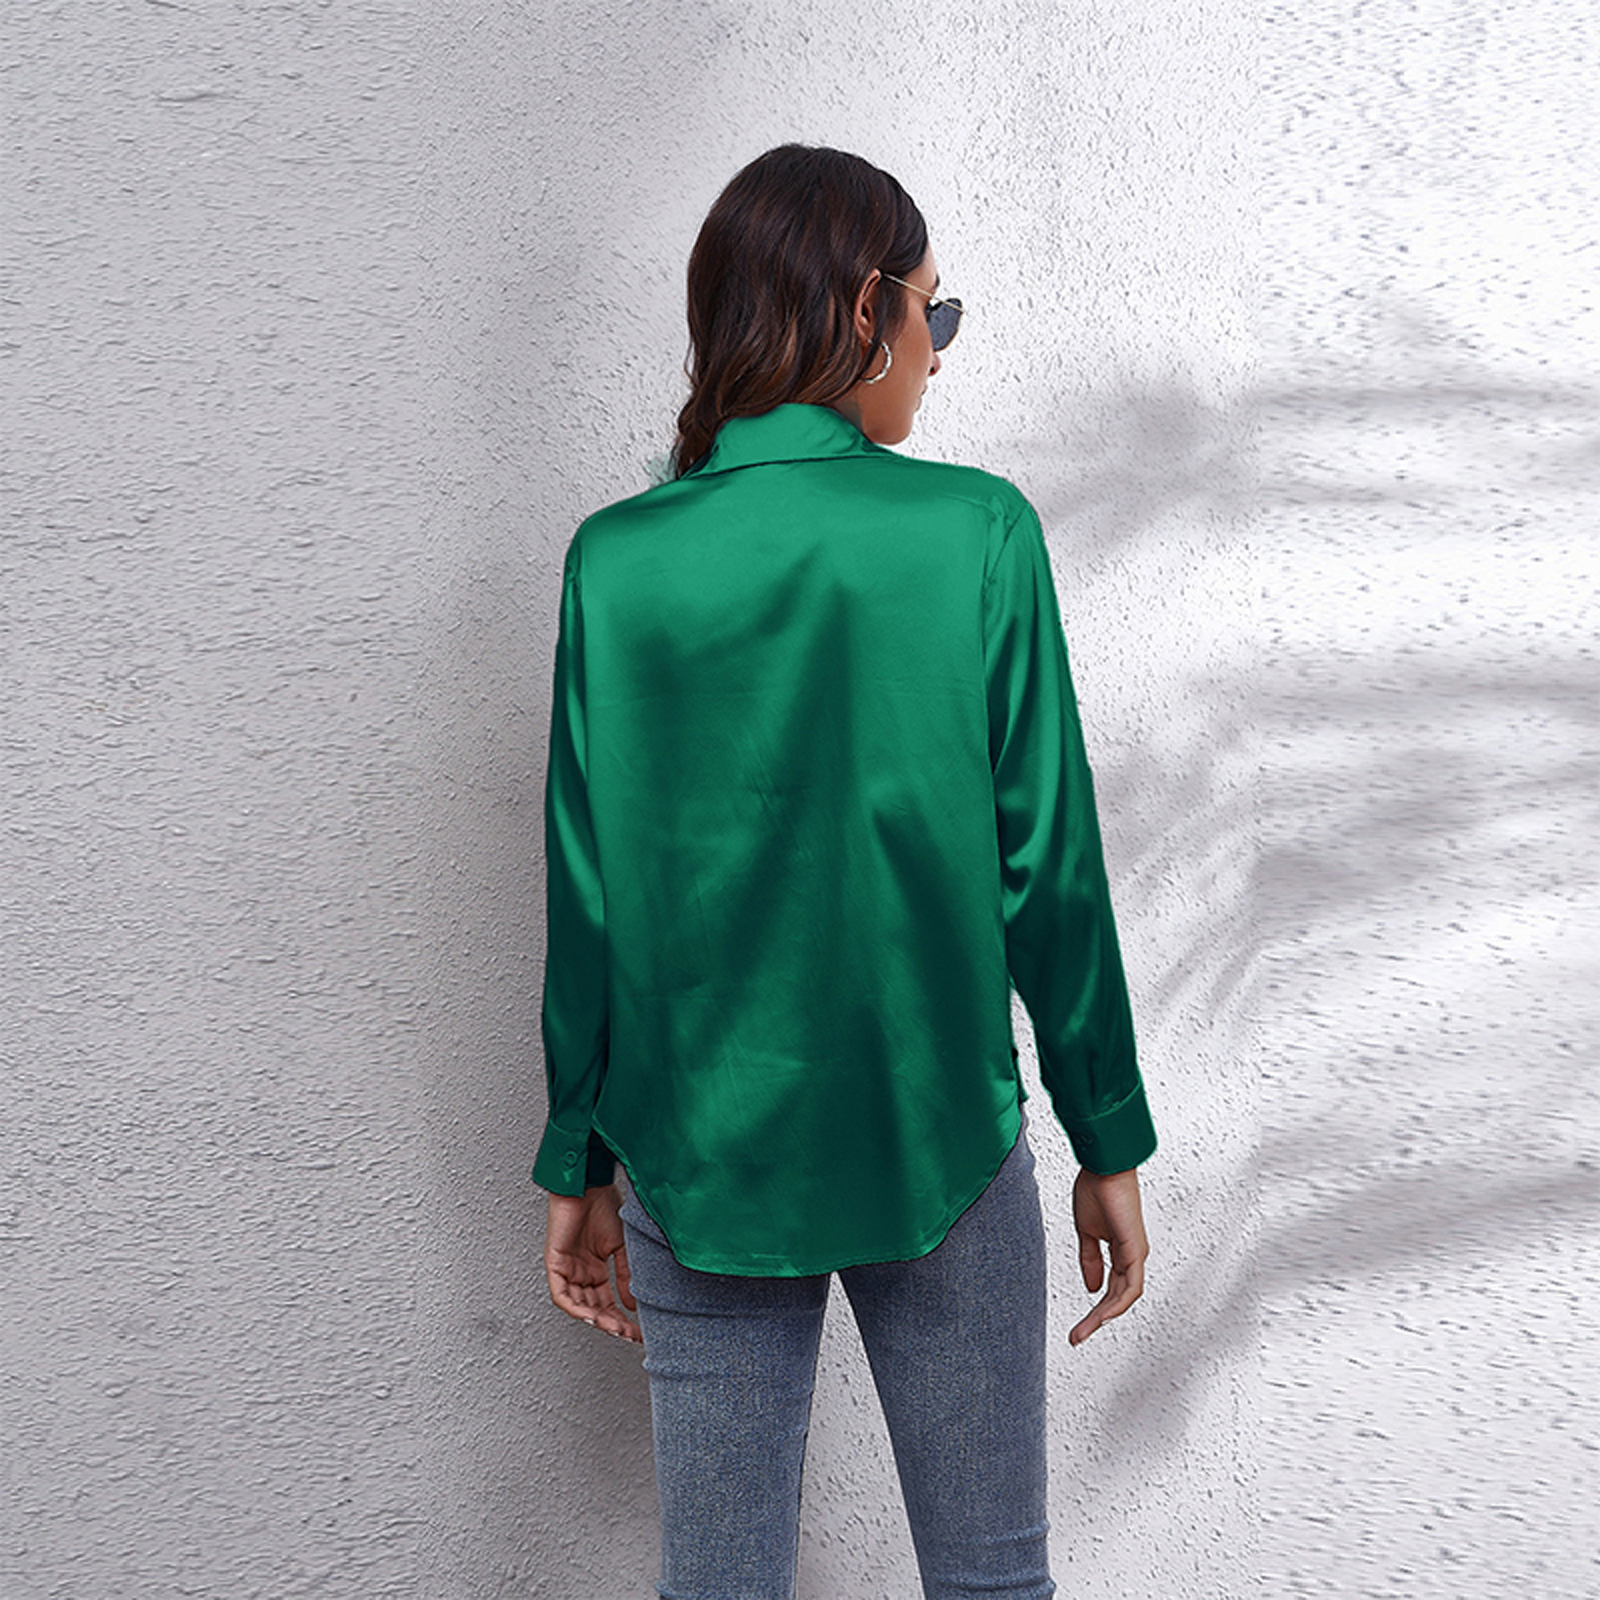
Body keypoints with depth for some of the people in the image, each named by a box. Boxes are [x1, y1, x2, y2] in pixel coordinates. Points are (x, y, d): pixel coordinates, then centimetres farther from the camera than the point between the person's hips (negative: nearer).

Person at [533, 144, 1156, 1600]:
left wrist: (580, 1163, 9)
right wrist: (1111, 1146, 4)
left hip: (695, 1155, 2)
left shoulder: (619, 558, -5)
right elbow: (1047, 867, -7)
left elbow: (587, 896, -2)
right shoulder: (977, 533, -10)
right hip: (937, 1145, -1)